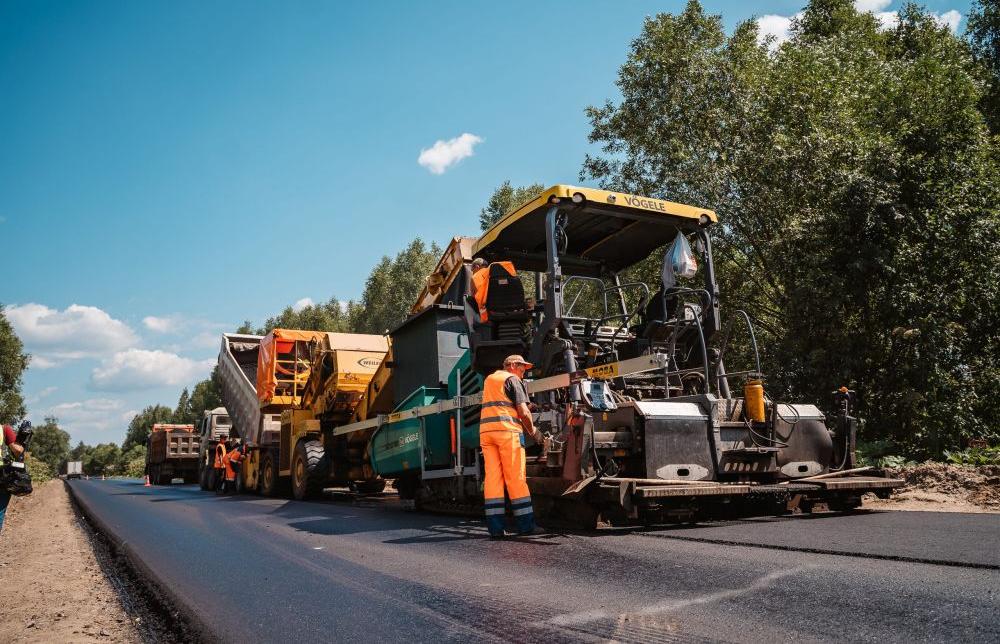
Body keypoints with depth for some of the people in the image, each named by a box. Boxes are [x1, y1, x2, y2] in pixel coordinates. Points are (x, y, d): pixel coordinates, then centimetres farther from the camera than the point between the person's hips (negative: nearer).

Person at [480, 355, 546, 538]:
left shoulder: (489, 379, 25)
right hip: (507, 430, -6)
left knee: (492, 478, 2)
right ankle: (526, 525, 1)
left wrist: (528, 407, 35)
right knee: (516, 478, -2)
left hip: (486, 431, 6)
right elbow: (523, 412, -7)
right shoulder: (512, 379, 2)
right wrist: (534, 432, 7)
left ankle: (495, 528, -1)